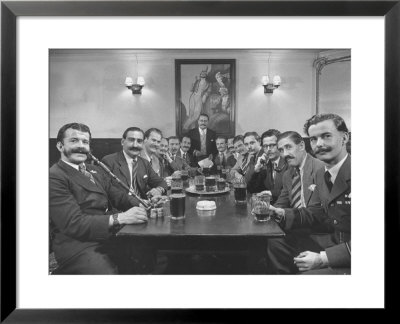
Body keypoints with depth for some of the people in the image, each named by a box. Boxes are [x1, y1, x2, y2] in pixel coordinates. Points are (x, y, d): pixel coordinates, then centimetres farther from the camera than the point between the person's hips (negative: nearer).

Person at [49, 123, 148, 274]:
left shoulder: (95, 171, 17)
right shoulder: (54, 177, -9)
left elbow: (118, 196, 14)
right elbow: (73, 223, -17)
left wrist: (141, 206, -7)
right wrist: (120, 218, -26)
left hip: (110, 237, 7)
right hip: (79, 246, -7)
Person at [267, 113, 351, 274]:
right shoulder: (321, 174, 4)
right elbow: (313, 213, 10)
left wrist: (322, 258, -26)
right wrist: (282, 214, -10)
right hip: (332, 241, 7)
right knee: (275, 244, 6)